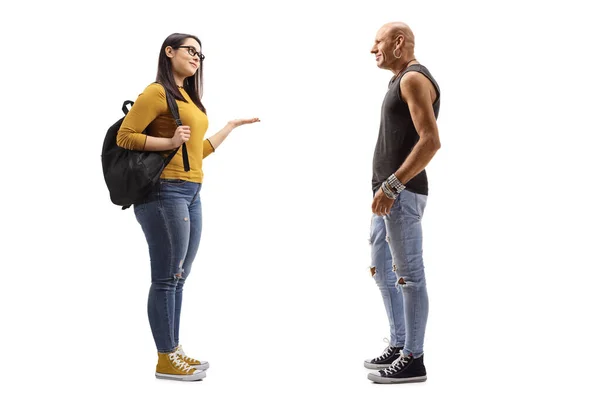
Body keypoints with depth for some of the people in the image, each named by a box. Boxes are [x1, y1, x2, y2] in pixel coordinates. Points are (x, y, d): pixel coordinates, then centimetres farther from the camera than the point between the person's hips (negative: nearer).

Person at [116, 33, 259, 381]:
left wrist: (233, 125, 27)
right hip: (165, 192, -9)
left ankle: (175, 351, 20)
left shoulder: (189, 98, 19)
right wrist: (170, 142, -16)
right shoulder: (157, 92, -5)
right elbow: (124, 136, -9)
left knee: (179, 277, 12)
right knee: (167, 278, -4)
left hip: (191, 194, 9)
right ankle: (166, 360, 4)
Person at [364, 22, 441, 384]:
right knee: (383, 270, 15)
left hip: (401, 193, -11)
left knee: (409, 274, -5)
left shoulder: (414, 79, -11)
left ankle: (413, 361, 3)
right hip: (390, 193, 11)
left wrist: (392, 185, -23)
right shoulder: (401, 82, 21)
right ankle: (399, 346, 24)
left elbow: (431, 141, -21)